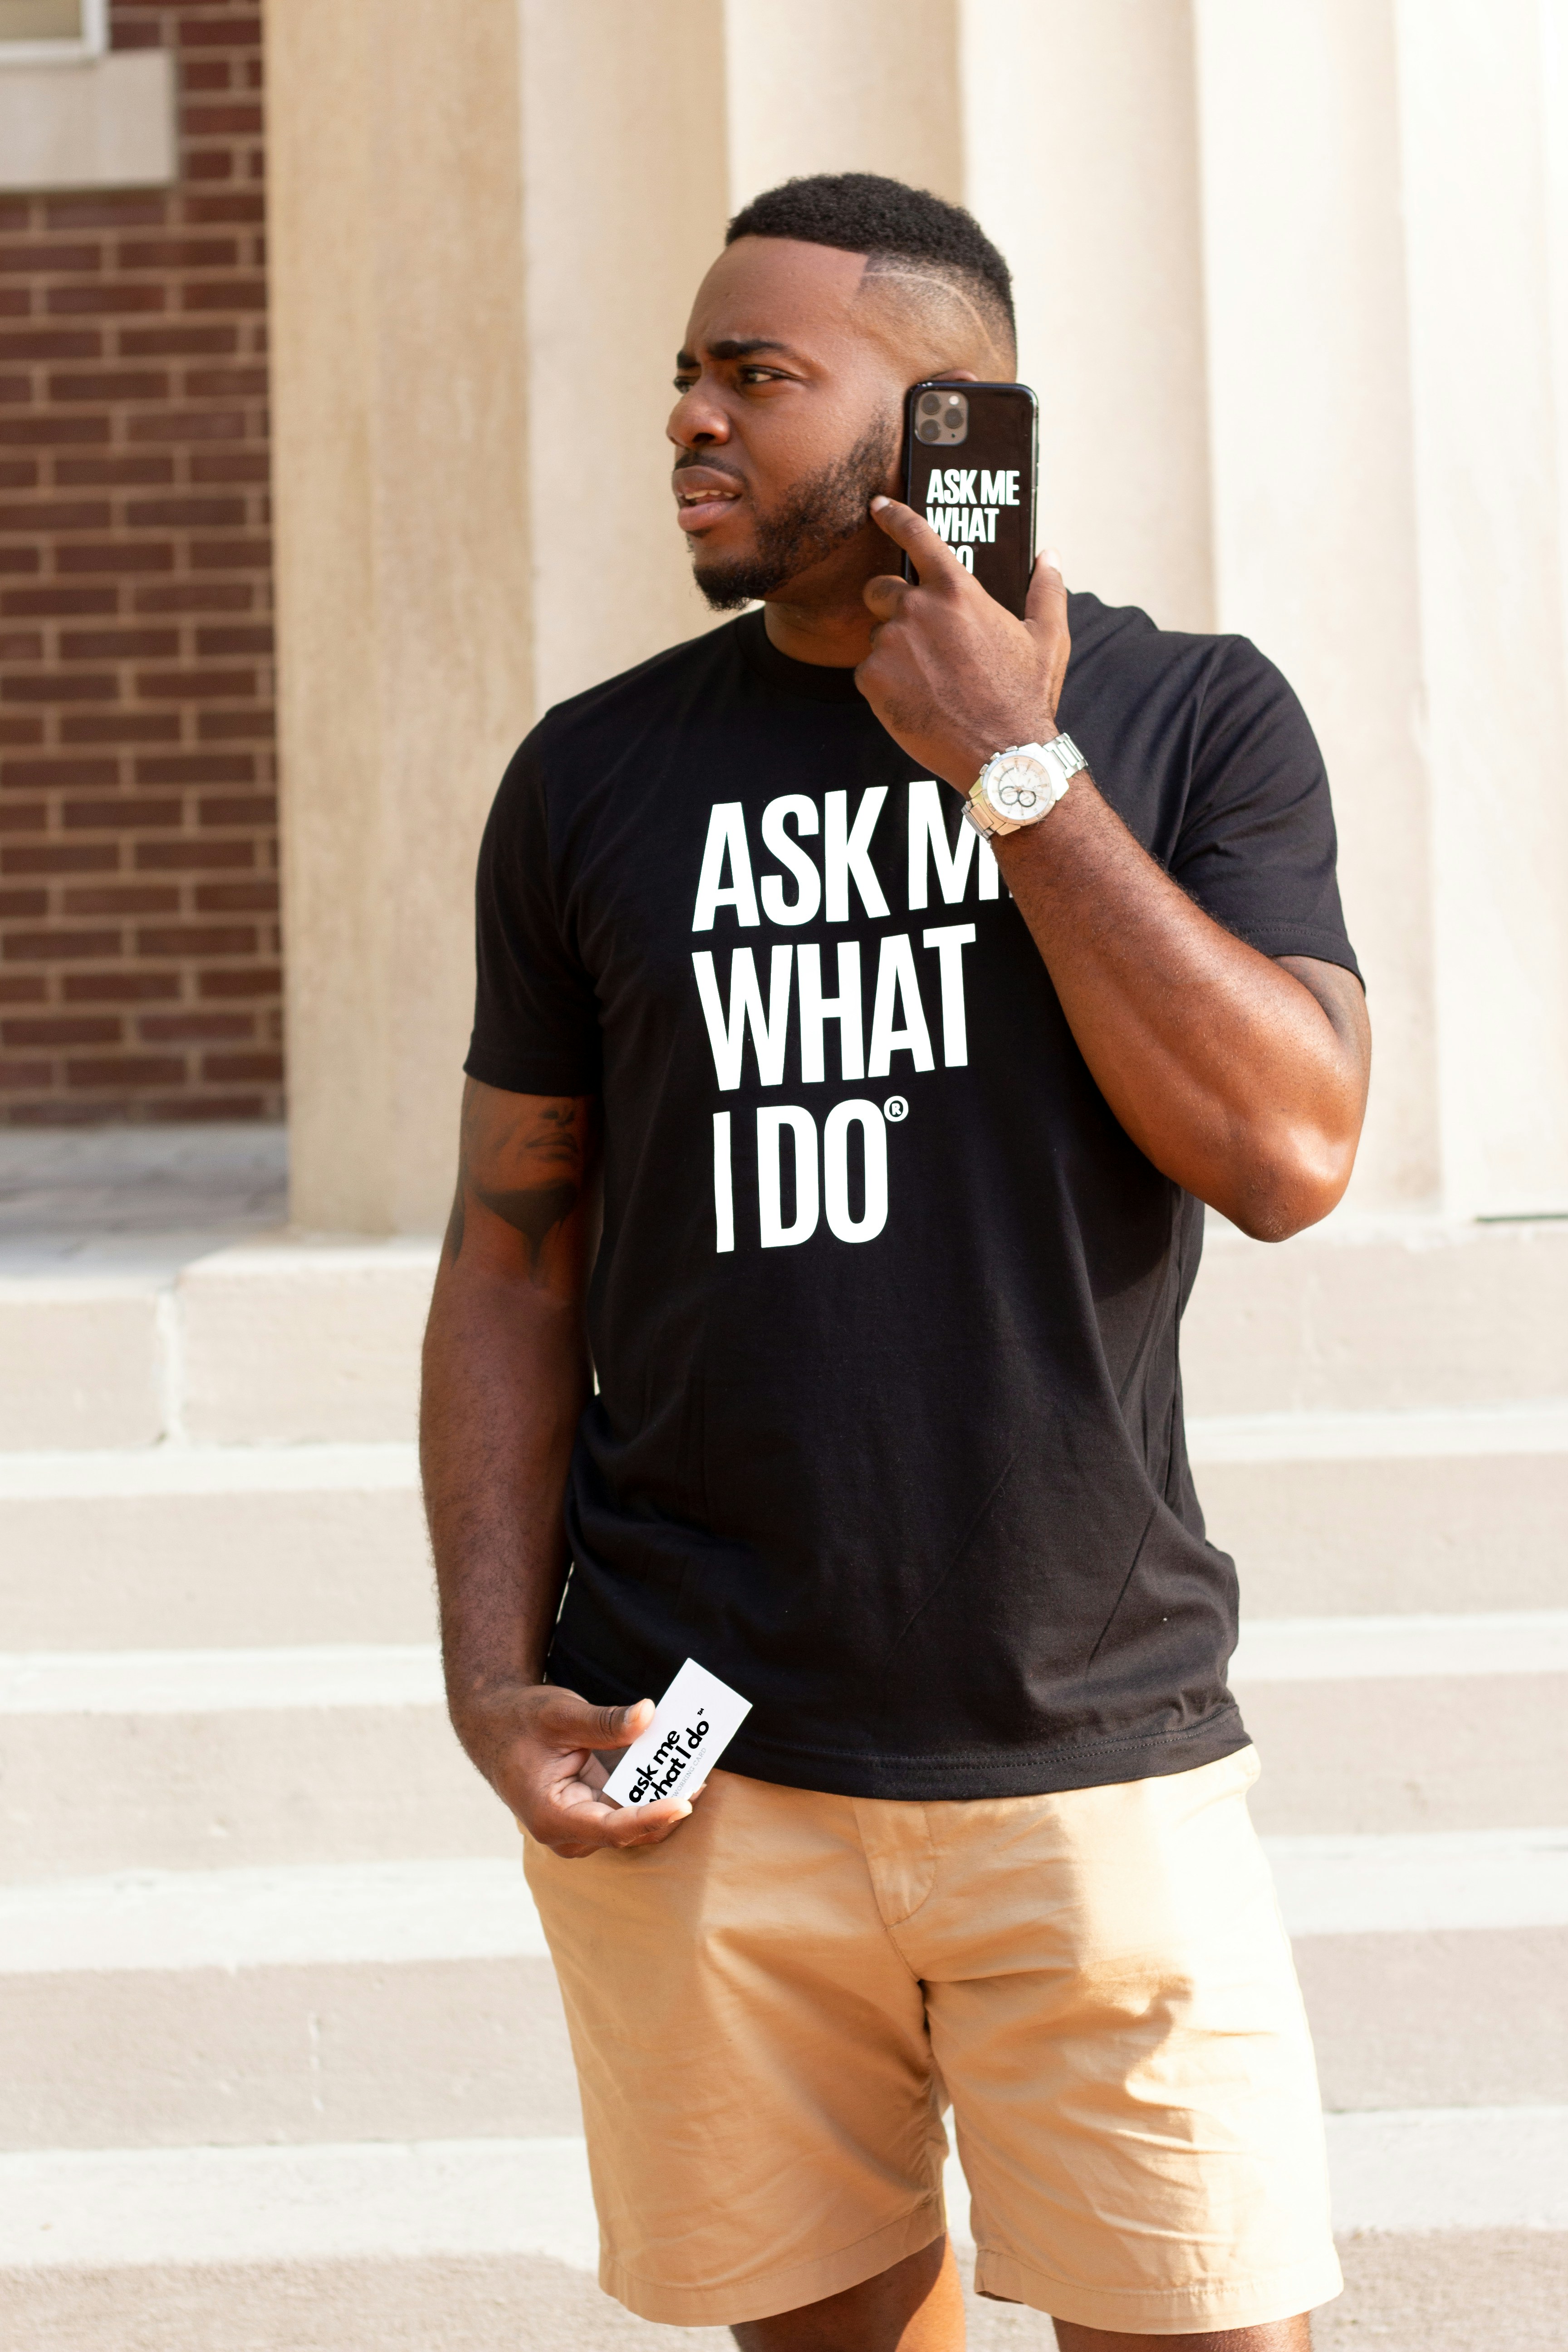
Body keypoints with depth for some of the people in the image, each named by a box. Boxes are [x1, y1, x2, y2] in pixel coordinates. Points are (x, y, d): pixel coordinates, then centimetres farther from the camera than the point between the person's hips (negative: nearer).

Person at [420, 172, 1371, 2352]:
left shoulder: (1194, 720, 1)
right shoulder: (597, 774, 5)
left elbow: (1288, 1153, -13)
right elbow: (516, 1252, 9)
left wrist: (1008, 761, -13)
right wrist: (494, 1679, -1)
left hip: (1097, 1755, -1)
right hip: (696, 1774, 2)